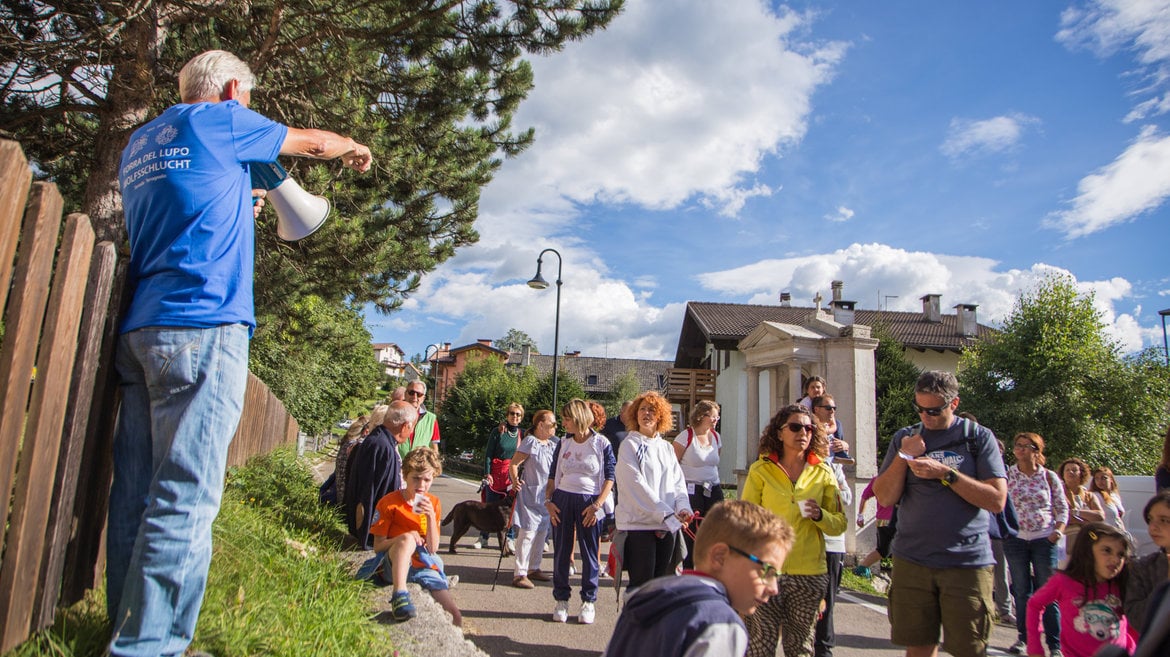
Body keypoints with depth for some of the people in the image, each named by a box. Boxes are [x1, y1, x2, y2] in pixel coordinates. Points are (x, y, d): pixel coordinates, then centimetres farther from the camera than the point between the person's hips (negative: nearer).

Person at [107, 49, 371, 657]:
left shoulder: (139, 143, 25)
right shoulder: (217, 120, 4)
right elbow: (314, 142, 16)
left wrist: (236, 210, 39)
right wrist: (357, 149, 34)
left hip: (139, 328, 8)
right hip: (201, 323, -8)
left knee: (137, 493, 7)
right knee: (185, 495, -9)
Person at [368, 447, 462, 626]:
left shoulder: (434, 504, 7)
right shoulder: (389, 503, -4)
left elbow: (433, 548, 2)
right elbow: (377, 546, -6)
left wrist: (431, 516, -12)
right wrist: (404, 538, -23)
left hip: (424, 567, 3)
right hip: (394, 565, -3)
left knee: (455, 617, -14)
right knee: (408, 539, -38)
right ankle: (400, 595, -43)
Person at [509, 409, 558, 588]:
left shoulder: (554, 444, 9)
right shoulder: (530, 442, -12)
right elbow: (514, 463, -13)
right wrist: (515, 481, -27)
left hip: (547, 495, 8)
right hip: (530, 492, -8)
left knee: (542, 532, 14)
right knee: (528, 533, -9)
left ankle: (533, 568, 28)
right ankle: (519, 574, -2)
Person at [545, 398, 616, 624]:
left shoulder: (601, 444, -4)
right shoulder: (563, 445, 8)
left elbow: (610, 478, -4)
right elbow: (553, 476, 13)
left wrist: (597, 505, -13)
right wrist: (548, 501, 0)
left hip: (589, 502, -3)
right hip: (562, 500, 3)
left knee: (589, 553, 2)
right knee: (561, 552, 5)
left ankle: (588, 601, 15)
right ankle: (561, 600, 17)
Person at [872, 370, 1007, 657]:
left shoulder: (978, 437, 1)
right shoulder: (904, 438, 9)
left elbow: (997, 500, -8)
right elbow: (885, 498, 3)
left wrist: (945, 473, -15)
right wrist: (903, 457, -10)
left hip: (967, 562, -2)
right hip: (911, 561, 2)